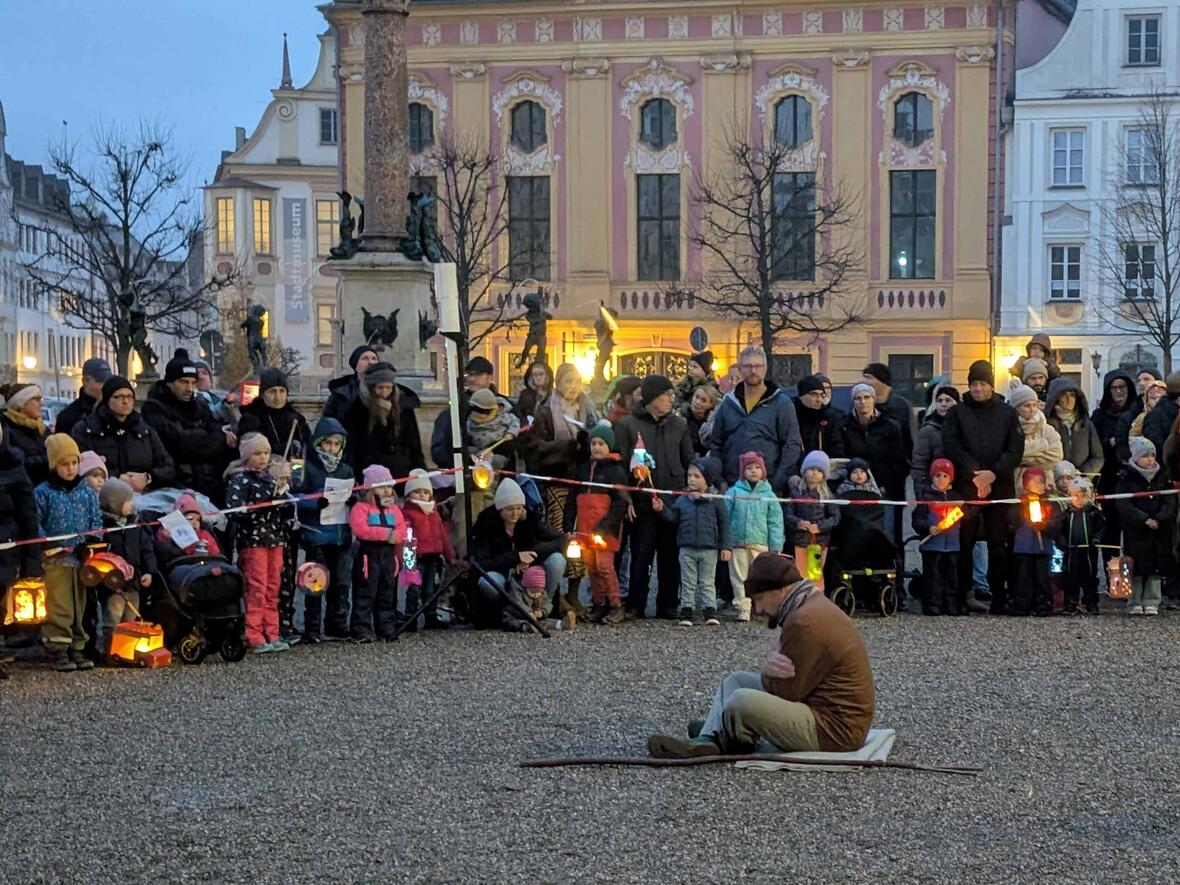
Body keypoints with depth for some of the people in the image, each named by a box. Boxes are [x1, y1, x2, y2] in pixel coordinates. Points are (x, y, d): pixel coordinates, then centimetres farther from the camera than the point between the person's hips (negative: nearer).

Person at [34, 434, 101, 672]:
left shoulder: (87, 492, 10)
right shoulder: (43, 492, -1)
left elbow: (96, 522, 11)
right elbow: (36, 524, -2)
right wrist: (45, 545, -14)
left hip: (83, 558, 4)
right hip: (56, 559, -4)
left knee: (80, 606, 8)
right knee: (59, 607, -5)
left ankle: (76, 648, 15)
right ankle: (57, 650, -1)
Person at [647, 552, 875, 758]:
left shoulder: (806, 622, -22)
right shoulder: (813, 605, 12)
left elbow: (786, 691, -19)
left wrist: (768, 671, 0)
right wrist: (771, 668, -12)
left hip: (833, 729, -11)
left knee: (742, 702, -26)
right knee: (738, 679, 16)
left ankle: (711, 739, 3)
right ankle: (706, 741, -3)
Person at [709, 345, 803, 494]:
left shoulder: (781, 403, 3)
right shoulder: (728, 403, 14)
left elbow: (792, 445, -1)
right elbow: (716, 444, 16)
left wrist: (779, 481, -9)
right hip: (732, 485, 3)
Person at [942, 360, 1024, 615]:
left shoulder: (1007, 413, 10)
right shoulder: (957, 413, 9)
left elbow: (1015, 450, 2)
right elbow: (951, 447, -2)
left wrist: (994, 473, -12)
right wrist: (973, 473, -14)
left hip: (1000, 486, 0)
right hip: (965, 486, 0)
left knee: (998, 542, 3)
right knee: (964, 541, -1)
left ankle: (998, 594, 8)